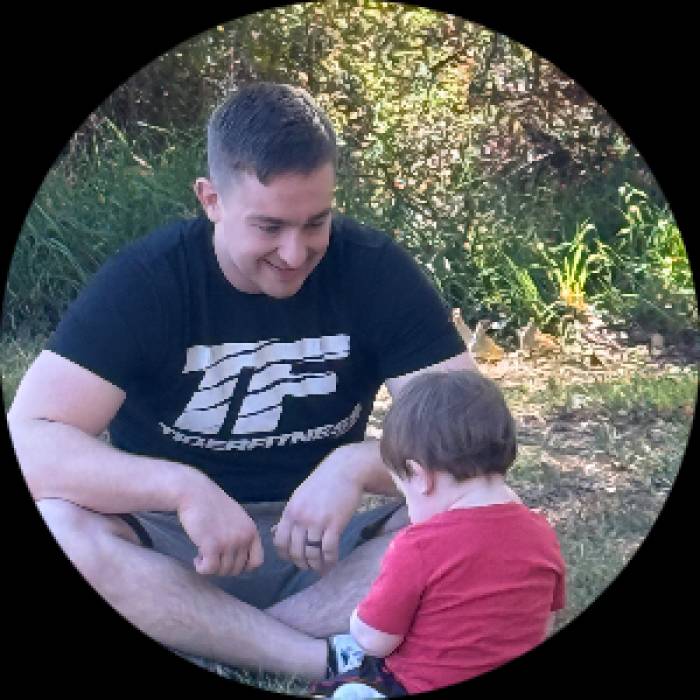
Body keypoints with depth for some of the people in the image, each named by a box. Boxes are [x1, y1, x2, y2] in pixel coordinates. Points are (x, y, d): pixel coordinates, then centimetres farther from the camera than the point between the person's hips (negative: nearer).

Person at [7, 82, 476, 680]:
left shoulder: (375, 270, -10)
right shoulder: (144, 280, -15)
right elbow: (27, 441, -24)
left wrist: (356, 465, -33)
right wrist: (182, 488, -37)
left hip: (318, 545, 2)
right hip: (169, 546, -1)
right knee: (50, 526, -32)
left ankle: (203, 642, -29)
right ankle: (336, 659, -33)